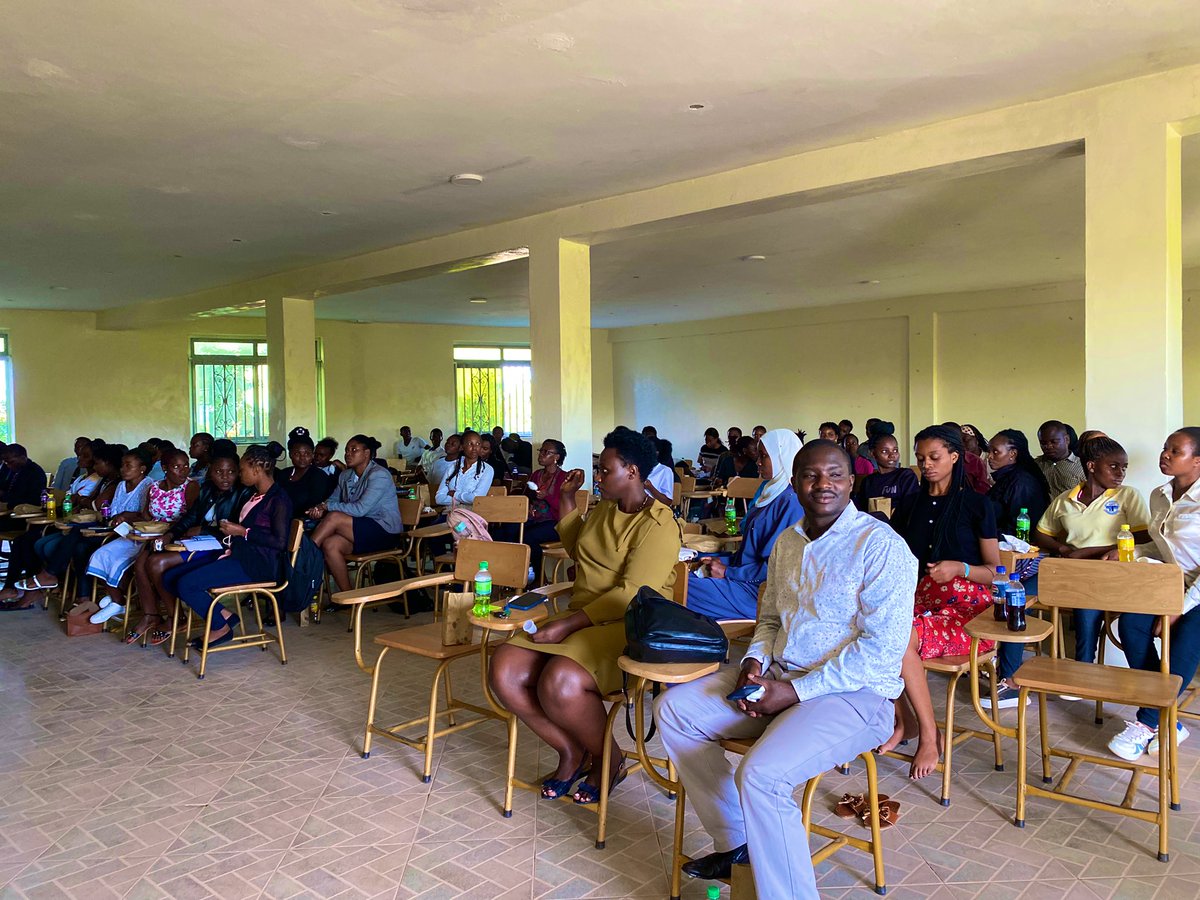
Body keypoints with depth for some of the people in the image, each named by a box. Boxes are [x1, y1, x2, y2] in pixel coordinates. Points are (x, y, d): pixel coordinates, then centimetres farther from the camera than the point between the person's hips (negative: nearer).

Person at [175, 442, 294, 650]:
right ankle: (225, 615, 1)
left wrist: (242, 532, -16)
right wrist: (230, 529, 8)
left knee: (187, 584, -19)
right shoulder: (256, 496, 18)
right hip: (239, 555, 10)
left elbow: (280, 542, -20)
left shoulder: (278, 500, -12)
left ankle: (221, 627, 2)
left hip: (257, 565, -10)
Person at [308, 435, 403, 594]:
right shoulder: (345, 476, 14)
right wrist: (320, 509, -13)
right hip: (360, 531, 7)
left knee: (334, 518, -25)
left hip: (385, 531, -7)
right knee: (330, 545, -24)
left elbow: (360, 509, -21)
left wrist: (327, 506, -19)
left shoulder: (379, 475, -12)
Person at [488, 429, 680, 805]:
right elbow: (577, 551, 36)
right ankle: (571, 751, 4)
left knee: (560, 683, -34)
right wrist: (566, 499, 25)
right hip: (580, 620, 8)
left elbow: (632, 595, -21)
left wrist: (568, 624, -24)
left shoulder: (658, 525, -11)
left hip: (627, 628, -8)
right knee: (504, 669, -16)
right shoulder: (603, 509, 17)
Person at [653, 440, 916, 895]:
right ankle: (737, 842, 8)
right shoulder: (787, 542, 11)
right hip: (778, 675, 8)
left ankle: (786, 892, -6)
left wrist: (795, 691, -19)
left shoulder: (881, 546, -13)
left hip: (854, 692, -8)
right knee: (673, 709, -2)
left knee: (760, 774, -30)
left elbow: (884, 647, -19)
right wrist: (753, 662, -2)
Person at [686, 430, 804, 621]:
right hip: (744, 578, 10)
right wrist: (723, 561, 5)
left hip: (759, 591, -10)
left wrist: (728, 572, -14)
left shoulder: (790, 503, -18)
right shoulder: (771, 493, 14)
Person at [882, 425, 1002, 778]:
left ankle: (929, 735, -17)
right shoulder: (911, 504, 16)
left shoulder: (976, 504, 2)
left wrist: (959, 568, -18)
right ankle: (903, 720, -10)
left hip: (967, 608, -5)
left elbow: (995, 572, 2)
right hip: (923, 601, 5)